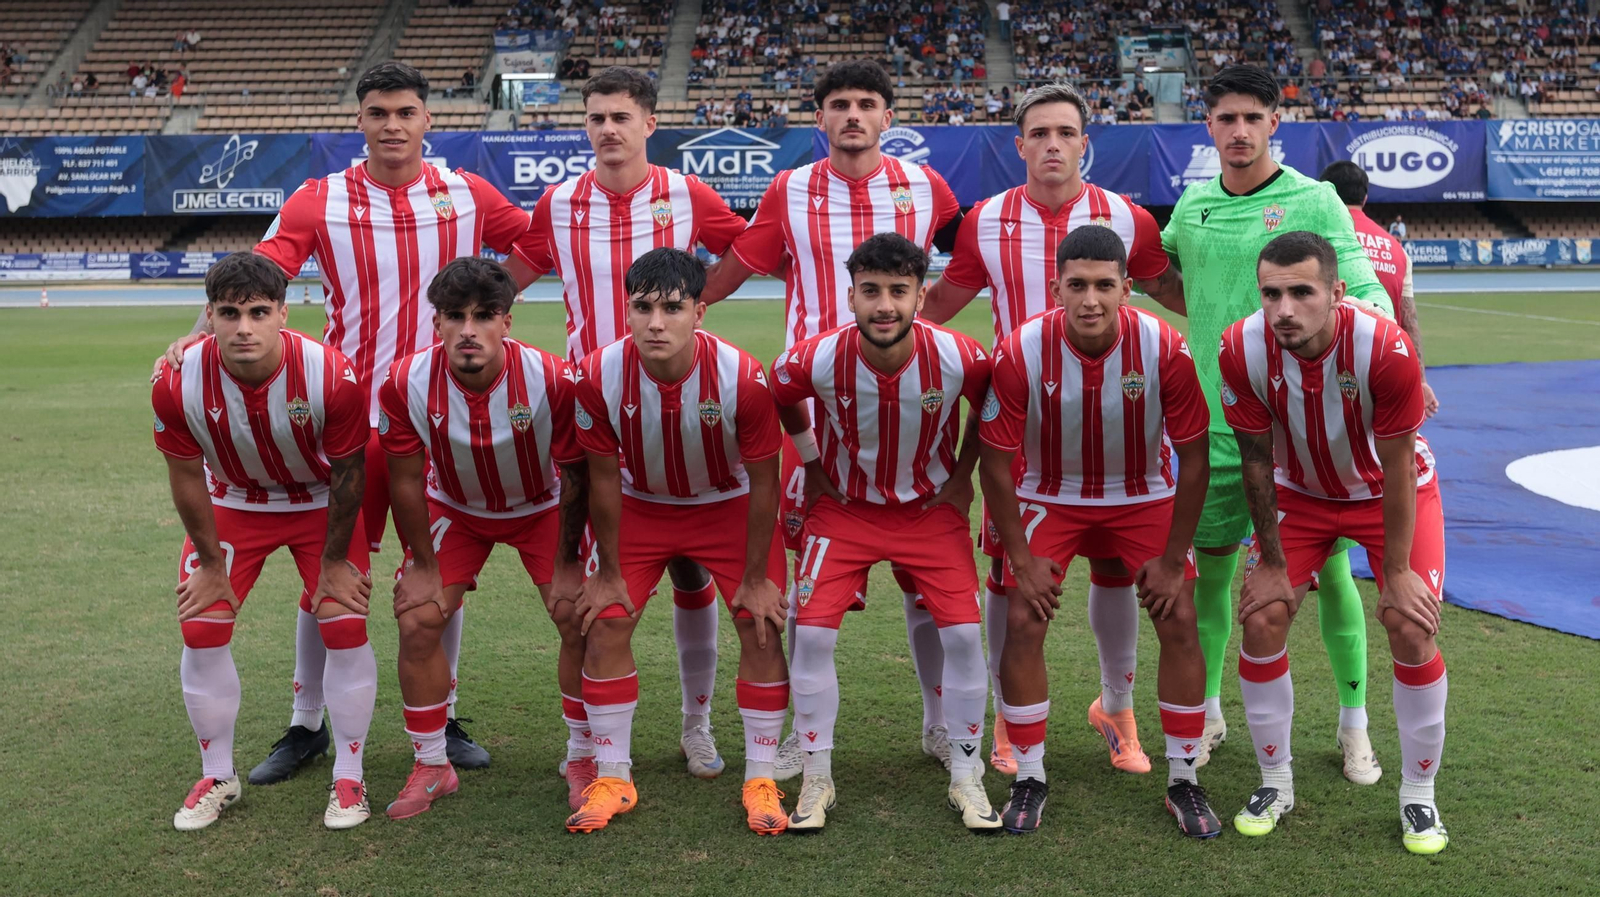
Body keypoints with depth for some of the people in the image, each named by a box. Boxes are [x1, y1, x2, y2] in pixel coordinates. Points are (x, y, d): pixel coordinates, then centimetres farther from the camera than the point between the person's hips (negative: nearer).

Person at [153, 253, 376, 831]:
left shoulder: (332, 377, -32)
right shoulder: (178, 383, -27)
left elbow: (348, 473, -17)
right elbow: (187, 478, -11)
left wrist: (335, 560, -9)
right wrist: (211, 563, -4)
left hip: (321, 503, -2)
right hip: (232, 502, 2)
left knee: (345, 627, -11)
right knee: (201, 628, -5)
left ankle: (348, 779, 6)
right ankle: (217, 778, 15)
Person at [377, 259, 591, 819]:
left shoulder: (552, 382, -32)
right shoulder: (407, 385, -27)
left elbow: (574, 478, -16)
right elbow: (406, 481, -12)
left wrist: (565, 563, -10)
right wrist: (424, 565, -5)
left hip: (541, 506, -1)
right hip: (454, 509, 1)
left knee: (581, 619, -11)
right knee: (418, 625, -7)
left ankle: (582, 759, 10)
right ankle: (432, 767, 13)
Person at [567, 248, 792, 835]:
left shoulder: (743, 378, -31)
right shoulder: (600, 377, -27)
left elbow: (763, 482, -17)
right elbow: (604, 479, -12)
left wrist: (755, 577, -11)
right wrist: (609, 572, -5)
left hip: (729, 505, -1)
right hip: (640, 505, 1)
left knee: (762, 627, -9)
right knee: (604, 627, -6)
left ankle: (761, 778, 7)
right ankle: (613, 778, 11)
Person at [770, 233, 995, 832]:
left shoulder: (958, 356, -23)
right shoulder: (816, 359, -24)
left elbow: (993, 405, 2)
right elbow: (779, 400, 1)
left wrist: (964, 471, 3)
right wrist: (813, 466, 3)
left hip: (932, 508, 0)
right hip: (843, 509, 0)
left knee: (962, 633, -7)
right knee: (812, 632, -9)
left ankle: (966, 779, 12)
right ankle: (816, 779, 9)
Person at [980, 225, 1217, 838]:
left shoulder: (1164, 349, -23)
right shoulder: (1020, 353, -25)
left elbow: (1193, 456, -12)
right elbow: (996, 460, -13)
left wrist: (1172, 557, -9)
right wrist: (1021, 557, -11)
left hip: (1143, 497, 1)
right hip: (1050, 498, 0)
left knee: (1179, 621, -8)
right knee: (1024, 622, -11)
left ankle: (1183, 780, 10)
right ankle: (1029, 778, 7)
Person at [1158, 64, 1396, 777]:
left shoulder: (1313, 201, -5)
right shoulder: (1192, 205, 7)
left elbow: (1367, 290, -13)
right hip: (1215, 423, 3)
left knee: (1331, 571, 2)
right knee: (1211, 566, 9)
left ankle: (1353, 725, 20)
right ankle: (1207, 711, 27)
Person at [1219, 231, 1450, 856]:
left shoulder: (1386, 349, -34)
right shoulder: (1242, 349, -28)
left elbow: (1396, 469, -23)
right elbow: (1256, 460, -15)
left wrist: (1396, 572, -15)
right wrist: (1271, 562, -8)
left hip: (1389, 491, -2)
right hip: (1299, 492, 2)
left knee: (1412, 629, -12)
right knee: (1261, 619, -8)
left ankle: (1419, 794, 9)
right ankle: (1275, 782, 12)